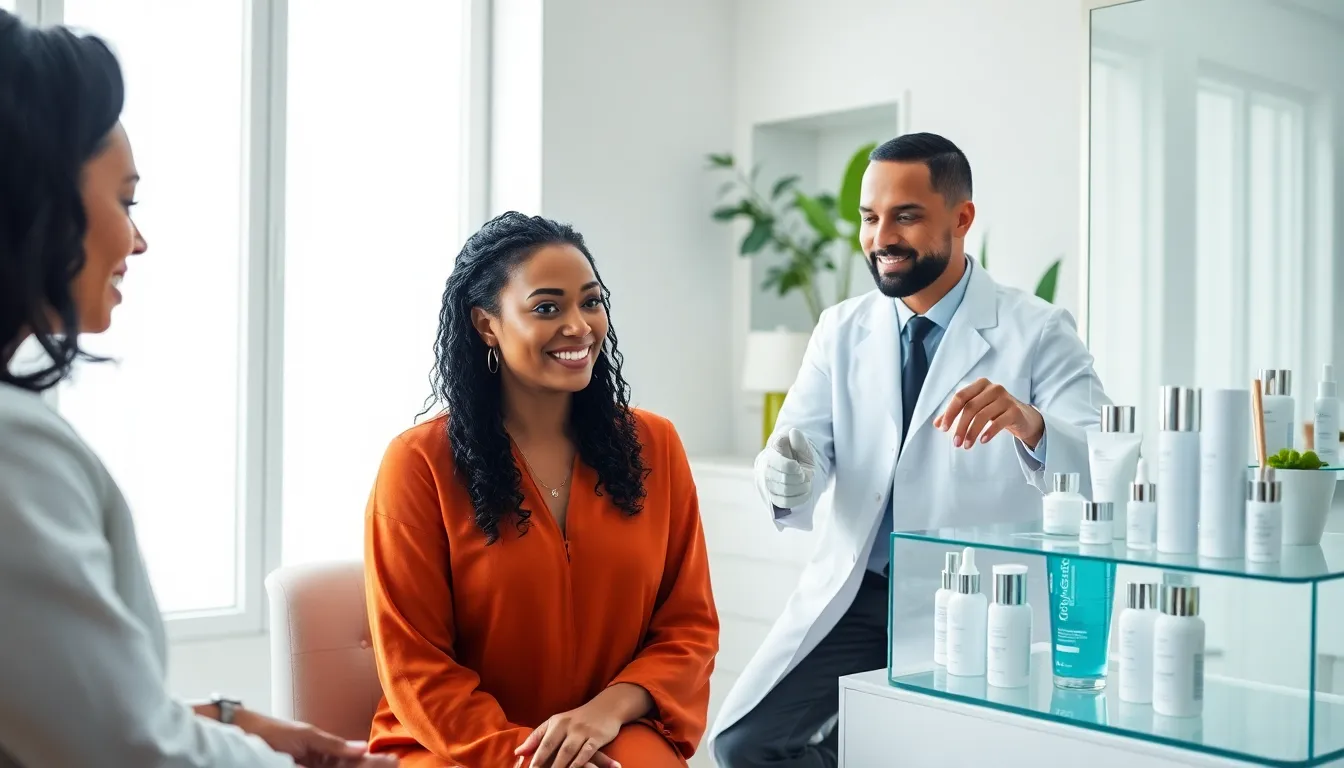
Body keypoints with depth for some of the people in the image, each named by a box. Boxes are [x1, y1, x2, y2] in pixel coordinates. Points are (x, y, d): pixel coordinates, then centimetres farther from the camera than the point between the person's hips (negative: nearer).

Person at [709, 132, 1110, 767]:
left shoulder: (1037, 332, -7)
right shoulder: (841, 329, 6)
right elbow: (798, 449, -2)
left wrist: (1030, 424, -38)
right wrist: (785, 477, -26)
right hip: (855, 594, 3)